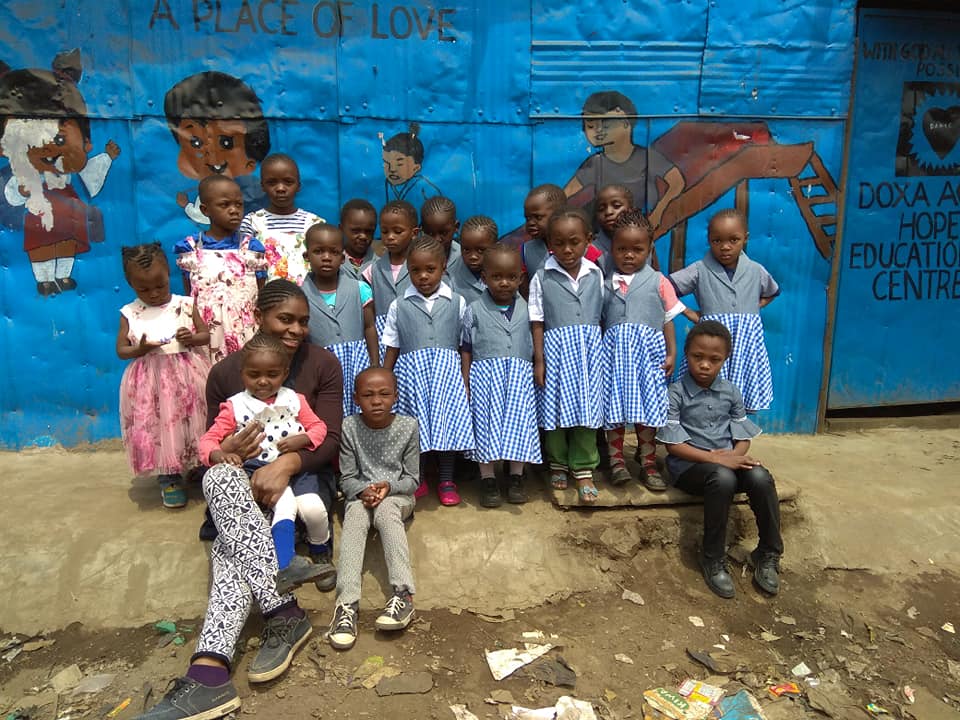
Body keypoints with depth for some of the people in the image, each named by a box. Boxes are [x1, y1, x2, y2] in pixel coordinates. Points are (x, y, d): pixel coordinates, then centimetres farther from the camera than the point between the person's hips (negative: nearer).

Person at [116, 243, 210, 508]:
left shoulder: (185, 305, 1)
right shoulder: (129, 314, 2)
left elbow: (206, 335, 5)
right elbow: (121, 350, 5)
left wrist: (192, 338, -16)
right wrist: (140, 349, -16)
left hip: (187, 375, 0)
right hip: (151, 381, 0)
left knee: (192, 420, 2)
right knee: (157, 423, 1)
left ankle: (200, 466, 21)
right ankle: (168, 477, 16)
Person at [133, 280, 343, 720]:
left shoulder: (323, 364, 0)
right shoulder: (224, 373, 5)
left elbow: (329, 440, -7)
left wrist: (287, 462, -28)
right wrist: (226, 450, -18)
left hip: (303, 478, -2)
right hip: (241, 483, 2)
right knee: (219, 476, -35)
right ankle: (284, 613, -43)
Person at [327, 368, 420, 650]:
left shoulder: (408, 426, -6)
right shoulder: (349, 428, -5)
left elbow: (412, 479, -1)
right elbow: (347, 478, -1)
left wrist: (389, 487, -21)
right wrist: (363, 490, -23)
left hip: (397, 495, -1)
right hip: (360, 494, 1)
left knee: (385, 510, -35)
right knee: (355, 514, -34)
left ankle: (403, 595, -45)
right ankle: (347, 603, -46)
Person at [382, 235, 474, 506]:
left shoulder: (456, 303, 3)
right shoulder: (399, 306, 3)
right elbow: (392, 350, 6)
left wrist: (465, 382, -1)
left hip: (447, 371, 0)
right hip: (411, 372, 0)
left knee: (447, 422, 3)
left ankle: (446, 481, 19)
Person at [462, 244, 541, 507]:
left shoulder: (526, 310, 10)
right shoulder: (475, 311, 4)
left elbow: (535, 345, 14)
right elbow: (467, 350, 6)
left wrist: (537, 373, 10)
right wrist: (466, 382, 1)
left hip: (520, 374, 2)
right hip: (485, 372, -1)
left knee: (519, 422, -3)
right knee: (487, 423, -3)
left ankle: (516, 477, 12)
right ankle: (488, 479, 7)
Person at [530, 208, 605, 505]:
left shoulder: (595, 275, 4)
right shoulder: (542, 278, -3)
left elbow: (600, 316, 10)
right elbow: (537, 322, -3)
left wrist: (600, 351, 9)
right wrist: (538, 360, -6)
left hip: (589, 350, 2)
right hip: (556, 349, -1)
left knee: (586, 409, 2)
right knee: (555, 409, 6)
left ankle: (583, 470, 14)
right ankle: (558, 463, 27)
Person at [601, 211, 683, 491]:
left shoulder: (658, 282, 4)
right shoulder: (605, 284, 6)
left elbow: (668, 319, 6)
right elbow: (599, 321, 9)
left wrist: (671, 353, 0)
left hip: (647, 351, -1)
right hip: (614, 351, 1)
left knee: (646, 407, 4)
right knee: (613, 404, 3)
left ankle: (648, 462, 16)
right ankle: (616, 460, 16)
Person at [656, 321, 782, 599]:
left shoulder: (731, 391, 8)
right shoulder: (676, 393, -6)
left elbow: (743, 438, 10)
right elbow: (673, 444, -12)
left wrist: (735, 454, -14)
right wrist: (716, 458, -21)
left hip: (728, 460, 4)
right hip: (690, 464, -4)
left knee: (761, 477, -26)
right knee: (723, 479, -36)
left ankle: (768, 555, -7)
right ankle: (713, 559, -19)